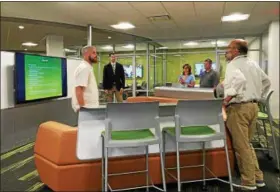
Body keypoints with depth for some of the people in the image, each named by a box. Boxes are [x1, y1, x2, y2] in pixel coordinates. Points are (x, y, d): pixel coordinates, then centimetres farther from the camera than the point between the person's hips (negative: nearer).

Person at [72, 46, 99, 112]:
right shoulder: (84, 68, -16)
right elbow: (78, 90, -24)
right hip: (86, 107, -10)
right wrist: (82, 108, -26)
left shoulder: (88, 67, 16)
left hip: (90, 106, 10)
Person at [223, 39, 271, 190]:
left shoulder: (233, 64, -11)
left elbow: (240, 80, -32)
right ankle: (257, 177, 23)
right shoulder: (253, 64, 14)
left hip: (239, 108, -9)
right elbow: (266, 82, 24)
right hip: (253, 106, 9)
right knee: (247, 144, 19)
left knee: (241, 146, 1)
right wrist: (258, 97, 23)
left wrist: (229, 97, -26)